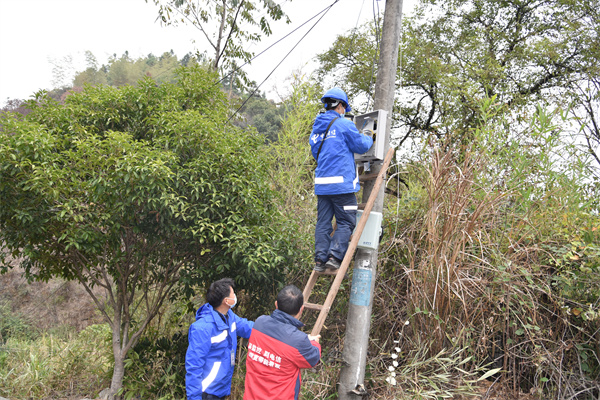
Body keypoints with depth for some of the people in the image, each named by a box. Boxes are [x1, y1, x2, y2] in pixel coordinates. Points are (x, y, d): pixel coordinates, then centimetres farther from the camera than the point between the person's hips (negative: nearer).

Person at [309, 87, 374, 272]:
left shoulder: (316, 127, 17)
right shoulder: (343, 124, -5)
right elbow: (361, 146, -2)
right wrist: (369, 138, 18)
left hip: (322, 184, 7)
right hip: (341, 183, -7)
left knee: (323, 223, 9)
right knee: (346, 223, 0)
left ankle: (320, 260, 7)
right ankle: (335, 257, -9)